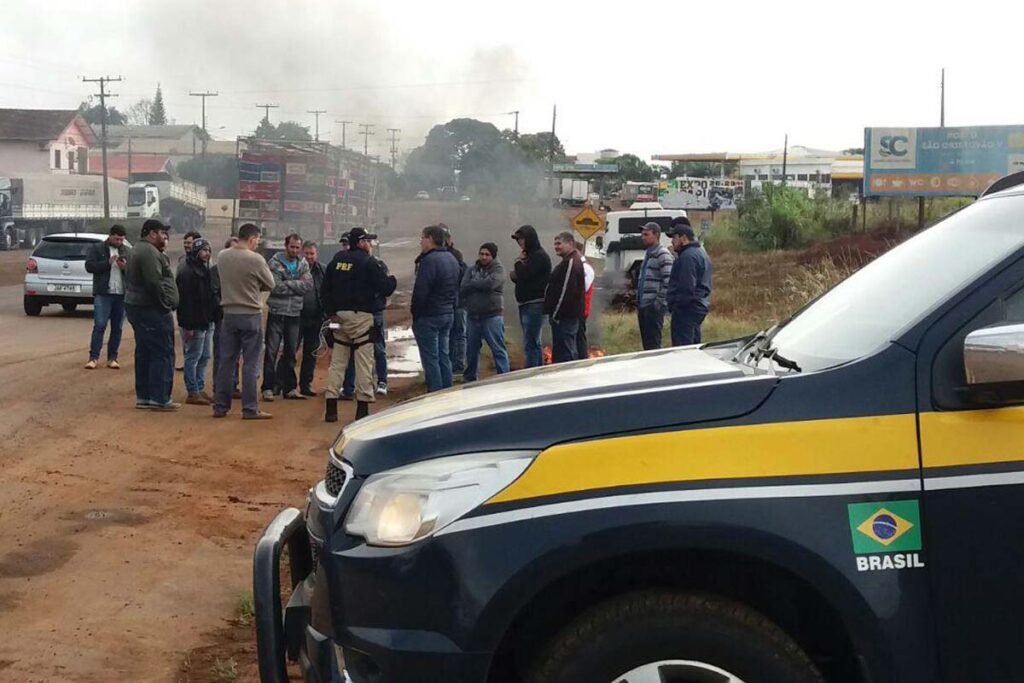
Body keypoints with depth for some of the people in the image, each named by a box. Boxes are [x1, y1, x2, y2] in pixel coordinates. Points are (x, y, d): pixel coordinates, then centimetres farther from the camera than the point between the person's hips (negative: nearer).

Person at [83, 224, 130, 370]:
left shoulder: (126, 251, 14)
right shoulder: (97, 248, 4)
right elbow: (89, 266, -5)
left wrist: (126, 266, -9)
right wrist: (108, 262, -15)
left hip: (121, 294, 4)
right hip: (103, 293, -4)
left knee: (117, 328, 6)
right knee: (99, 326, -8)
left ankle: (112, 358, 12)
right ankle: (93, 357, -4)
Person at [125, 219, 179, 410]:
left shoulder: (139, 250, 19)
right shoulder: (149, 252, -16)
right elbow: (155, 283, -24)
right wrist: (165, 304, -16)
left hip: (136, 306, 11)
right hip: (152, 310, -11)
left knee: (144, 353, 14)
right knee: (162, 353, -8)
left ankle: (143, 396, 17)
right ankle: (159, 398, -8)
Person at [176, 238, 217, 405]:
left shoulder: (205, 270, 17)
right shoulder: (187, 272, -13)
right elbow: (185, 300, -19)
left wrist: (214, 318, 16)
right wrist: (187, 325, -22)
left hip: (207, 322, 9)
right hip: (194, 322, -9)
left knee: (204, 357, 12)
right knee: (193, 357, -4)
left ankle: (200, 389, 20)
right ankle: (193, 393, 1)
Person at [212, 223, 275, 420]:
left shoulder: (222, 256, 1)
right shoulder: (255, 259, -14)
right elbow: (270, 284, -3)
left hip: (229, 314, 5)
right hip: (251, 315, -5)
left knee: (226, 362, 11)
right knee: (250, 364, 1)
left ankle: (220, 406, 15)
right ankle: (250, 409, 4)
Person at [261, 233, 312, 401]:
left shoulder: (303, 264, 8)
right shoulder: (275, 262, -5)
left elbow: (308, 285, -4)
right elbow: (276, 287, -16)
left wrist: (288, 283, -11)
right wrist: (297, 285, -9)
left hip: (295, 313, 4)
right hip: (277, 312, -4)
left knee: (291, 352, 10)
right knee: (271, 351, -3)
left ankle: (289, 387, 17)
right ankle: (268, 387, 0)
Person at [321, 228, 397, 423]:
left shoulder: (336, 260, 11)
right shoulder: (369, 263, -8)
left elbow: (325, 289, 11)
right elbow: (385, 288, -10)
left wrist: (331, 312, 10)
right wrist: (392, 279, 11)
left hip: (339, 316, 6)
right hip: (360, 317, -6)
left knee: (337, 361, 9)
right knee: (364, 361, -1)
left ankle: (331, 407, 6)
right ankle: (363, 407, -2)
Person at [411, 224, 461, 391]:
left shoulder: (429, 260, -19)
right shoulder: (452, 259, 12)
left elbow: (420, 291, -20)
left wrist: (415, 315, -11)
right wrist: (450, 306, 18)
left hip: (429, 316, -9)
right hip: (448, 313, 9)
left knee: (430, 358, -4)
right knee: (444, 356, 14)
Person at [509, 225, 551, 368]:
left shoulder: (539, 256, -12)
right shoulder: (530, 255, 18)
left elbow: (523, 274, -20)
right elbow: (519, 276, 21)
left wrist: (519, 261, -2)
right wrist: (514, 275, -2)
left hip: (534, 304, -10)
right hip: (526, 304, 10)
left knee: (530, 345, -13)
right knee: (534, 344, 14)